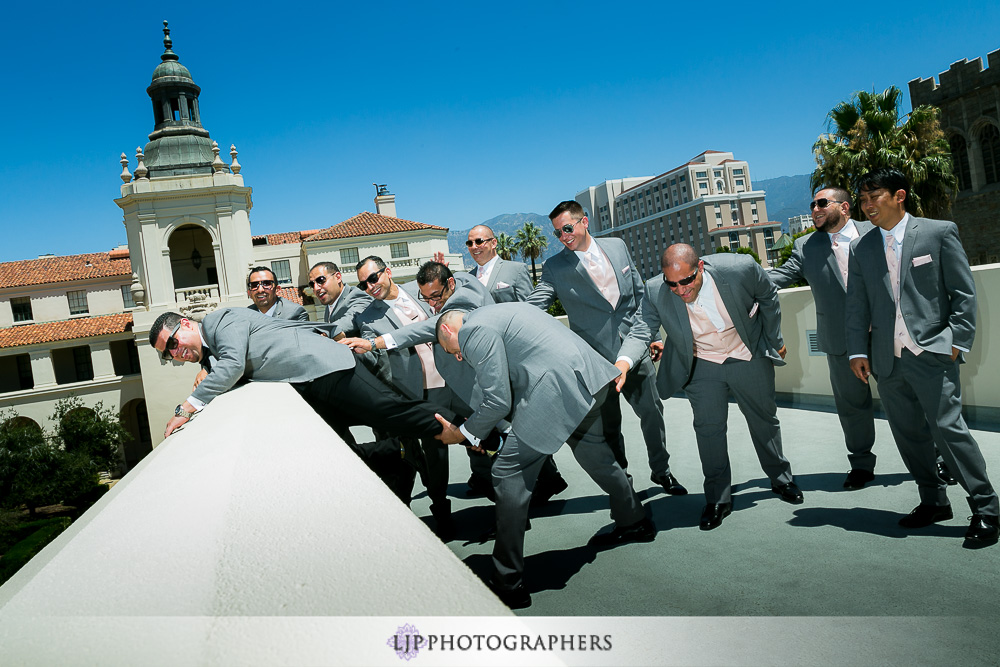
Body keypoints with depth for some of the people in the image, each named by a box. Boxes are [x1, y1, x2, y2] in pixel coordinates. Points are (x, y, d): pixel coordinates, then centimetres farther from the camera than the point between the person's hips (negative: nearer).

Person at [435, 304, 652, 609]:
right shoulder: (493, 314, 25)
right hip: (588, 373, 10)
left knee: (510, 474, -4)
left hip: (559, 386, -10)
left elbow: (498, 401, -10)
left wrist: (462, 433, 5)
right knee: (592, 450, 31)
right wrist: (475, 427, 27)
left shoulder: (474, 331, -5)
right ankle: (635, 522, 53)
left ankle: (508, 585, 2)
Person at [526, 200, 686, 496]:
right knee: (608, 423, 7)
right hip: (598, 358, -3)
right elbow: (532, 306, -14)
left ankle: (661, 470, 31)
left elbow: (640, 293, 13)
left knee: (652, 410, 10)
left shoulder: (617, 246, 6)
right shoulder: (554, 267, -4)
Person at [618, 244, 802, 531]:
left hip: (749, 359, 0)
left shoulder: (739, 269, -28)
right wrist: (622, 363, -48)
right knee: (708, 428, 1)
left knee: (764, 418, 17)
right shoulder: (656, 292, -27)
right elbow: (641, 331, -27)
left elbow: (768, 297, -8)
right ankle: (718, 499, 18)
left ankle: (781, 479, 41)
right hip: (701, 366, 0)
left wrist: (774, 341, 1)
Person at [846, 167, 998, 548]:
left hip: (931, 353, -4)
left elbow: (964, 292, 1)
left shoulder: (939, 232, 2)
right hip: (887, 360, 5)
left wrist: (958, 340, -7)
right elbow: (857, 304, 12)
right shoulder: (861, 249, 12)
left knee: (948, 427, -9)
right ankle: (934, 502, 23)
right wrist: (858, 351, 5)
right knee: (908, 434, 9)